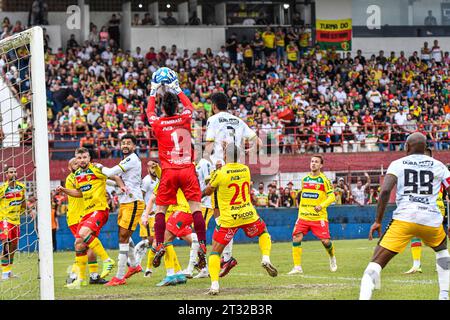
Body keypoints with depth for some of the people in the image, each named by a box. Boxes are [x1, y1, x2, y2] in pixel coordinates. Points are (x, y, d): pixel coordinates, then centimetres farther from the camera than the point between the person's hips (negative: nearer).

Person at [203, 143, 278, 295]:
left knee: (215, 251, 4)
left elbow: (208, 191, 0)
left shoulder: (220, 173, -13)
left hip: (228, 218, -3)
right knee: (263, 232, 32)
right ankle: (266, 258, 8)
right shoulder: (245, 170, 1)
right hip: (248, 214, 4)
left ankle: (214, 285, -8)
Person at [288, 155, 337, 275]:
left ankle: (332, 258, 27)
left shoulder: (324, 179, -3)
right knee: (296, 238, -13)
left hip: (319, 217, -4)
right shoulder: (305, 179, 12)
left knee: (326, 241, -7)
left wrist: (322, 205, -22)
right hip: (304, 216, 4)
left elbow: (332, 197, -6)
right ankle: (297, 267, -7)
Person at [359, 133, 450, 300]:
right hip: (431, 220, 2)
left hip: (404, 219, -2)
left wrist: (378, 221, 0)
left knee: (376, 263, -4)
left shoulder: (397, 164, 9)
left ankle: (364, 297, -27)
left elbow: (385, 191, -5)